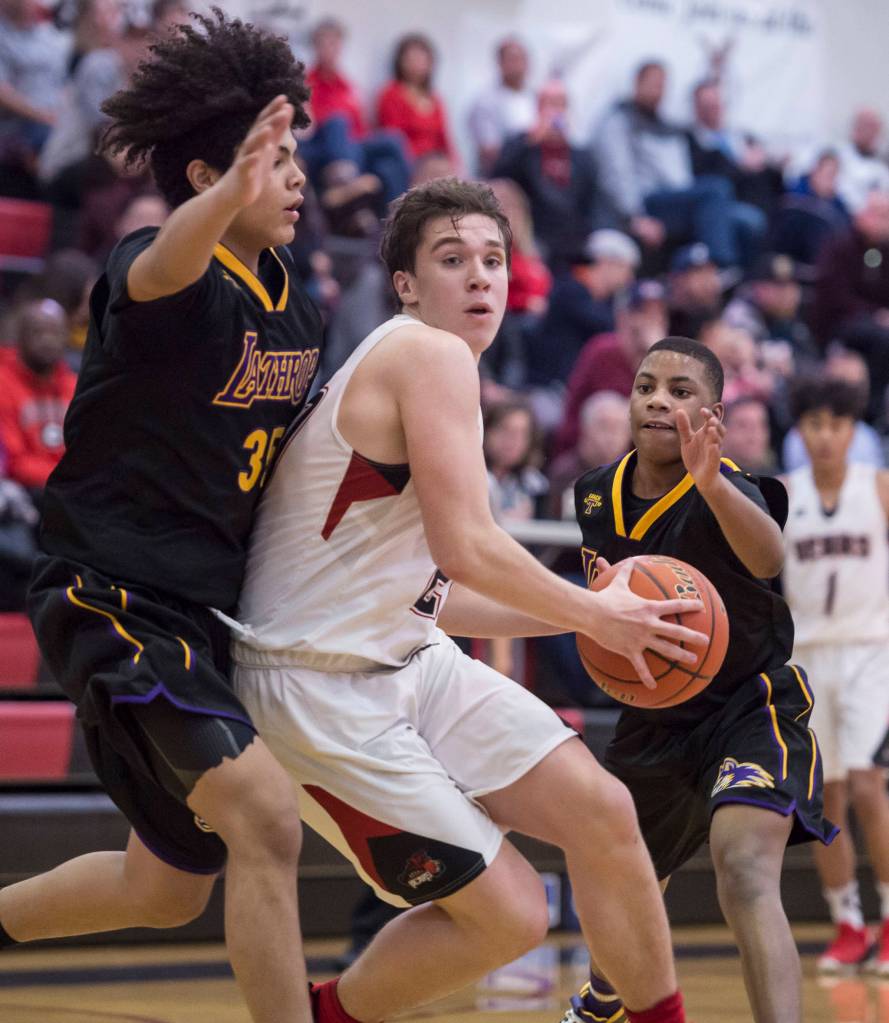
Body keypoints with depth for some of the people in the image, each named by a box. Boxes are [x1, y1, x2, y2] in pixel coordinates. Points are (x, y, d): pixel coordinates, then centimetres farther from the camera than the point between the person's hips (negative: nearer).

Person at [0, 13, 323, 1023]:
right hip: (113, 596, -9)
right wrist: (228, 197, -63)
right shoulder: (168, 275, -15)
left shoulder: (296, 308, 9)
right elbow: (162, 267, -42)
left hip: (200, 612, 9)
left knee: (170, 886, 18)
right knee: (265, 815, -25)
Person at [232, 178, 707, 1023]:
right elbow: (468, 548, -24)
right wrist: (595, 615, -10)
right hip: (321, 688, -9)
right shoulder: (432, 354, -15)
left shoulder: (434, 366, 15)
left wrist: (572, 616, 14)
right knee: (507, 916, -8)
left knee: (600, 810, -3)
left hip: (410, 657, 9)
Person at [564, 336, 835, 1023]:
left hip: (751, 703, -7)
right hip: (656, 718, 7)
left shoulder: (726, 491, -25)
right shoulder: (599, 495, -4)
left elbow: (768, 557, -50)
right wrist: (602, 593, -7)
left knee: (744, 871, -34)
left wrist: (711, 482, -69)